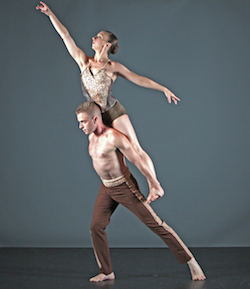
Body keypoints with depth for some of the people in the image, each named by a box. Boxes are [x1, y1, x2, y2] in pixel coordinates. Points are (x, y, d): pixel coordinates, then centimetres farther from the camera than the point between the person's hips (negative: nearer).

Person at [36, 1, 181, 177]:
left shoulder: (113, 67, -3)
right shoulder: (84, 61, 5)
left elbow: (139, 79, 2)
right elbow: (65, 36, 4)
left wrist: (164, 89, -2)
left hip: (114, 112, -4)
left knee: (136, 149, -5)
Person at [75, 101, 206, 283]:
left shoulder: (114, 137, -23)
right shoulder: (91, 137, 3)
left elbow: (138, 160, -20)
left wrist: (155, 186, -16)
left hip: (125, 188, -8)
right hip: (106, 188, 8)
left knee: (155, 223, -4)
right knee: (96, 227, 0)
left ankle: (192, 263, 3)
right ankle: (106, 272, 14)